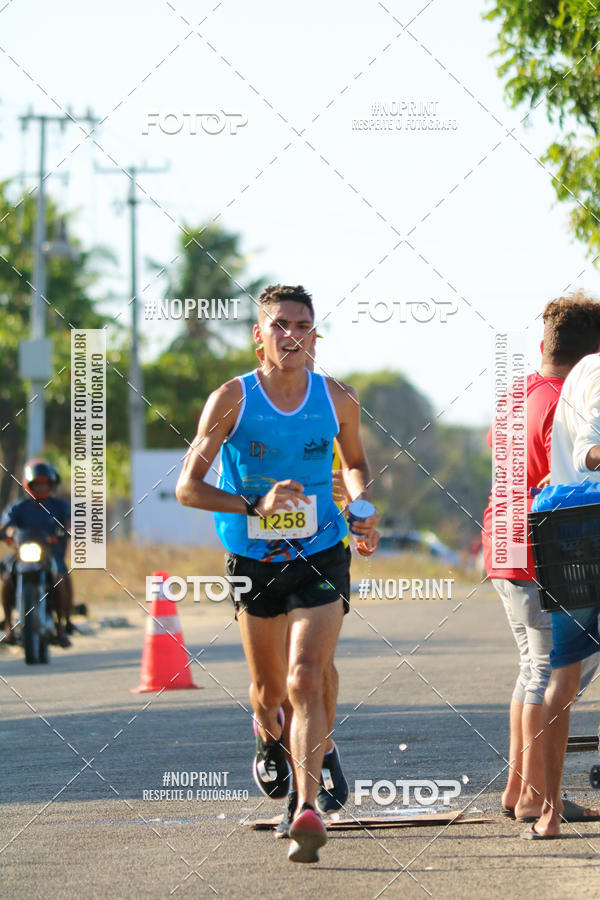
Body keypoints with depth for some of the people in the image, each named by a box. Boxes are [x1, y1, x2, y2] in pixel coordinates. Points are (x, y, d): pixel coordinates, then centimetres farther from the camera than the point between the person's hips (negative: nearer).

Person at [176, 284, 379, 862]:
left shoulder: (338, 401, -3)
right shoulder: (232, 400, -9)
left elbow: (355, 462, 19)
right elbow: (187, 488, -10)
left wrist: (363, 507, -2)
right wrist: (255, 506, -24)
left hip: (319, 559, -1)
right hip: (253, 561, 1)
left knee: (306, 679, -18)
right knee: (269, 687, 14)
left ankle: (308, 810, -21)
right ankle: (269, 736, 51)